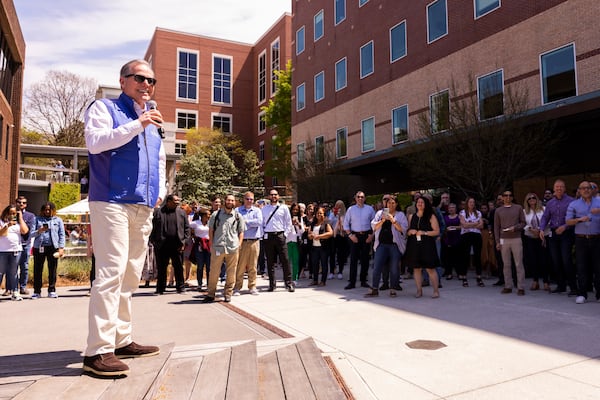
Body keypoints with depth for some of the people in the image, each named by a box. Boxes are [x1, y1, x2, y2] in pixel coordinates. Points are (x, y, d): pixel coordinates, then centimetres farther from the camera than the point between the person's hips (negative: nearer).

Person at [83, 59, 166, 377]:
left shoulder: (153, 122, 24)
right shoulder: (104, 108, 4)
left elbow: (160, 161, 30)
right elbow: (95, 142, -14)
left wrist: (160, 191, 14)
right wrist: (137, 124, -17)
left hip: (143, 208, 7)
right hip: (111, 203, -7)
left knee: (130, 276, 9)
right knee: (110, 273, -15)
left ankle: (121, 341, 18)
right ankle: (98, 351, -10)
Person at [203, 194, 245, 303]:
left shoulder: (238, 216, 10)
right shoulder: (216, 214, 8)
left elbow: (241, 232, 12)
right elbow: (210, 230, 10)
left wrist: (239, 245, 0)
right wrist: (211, 245, 4)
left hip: (233, 249, 1)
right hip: (217, 248, -1)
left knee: (231, 273, 5)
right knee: (214, 272, 2)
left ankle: (228, 294, 18)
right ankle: (210, 294, 12)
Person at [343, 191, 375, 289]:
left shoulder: (370, 209, 6)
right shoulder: (351, 209, 5)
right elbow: (346, 224, 6)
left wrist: (371, 235, -3)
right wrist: (350, 235, -4)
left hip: (366, 236, 1)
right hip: (355, 236, -1)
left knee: (365, 259, 5)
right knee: (353, 259, -4)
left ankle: (363, 281, 16)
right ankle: (352, 282, 0)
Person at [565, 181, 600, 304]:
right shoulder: (574, 204, 10)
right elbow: (568, 221, 4)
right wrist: (580, 219, -13)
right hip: (581, 239, 0)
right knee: (581, 267, 0)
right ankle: (581, 294, 6)